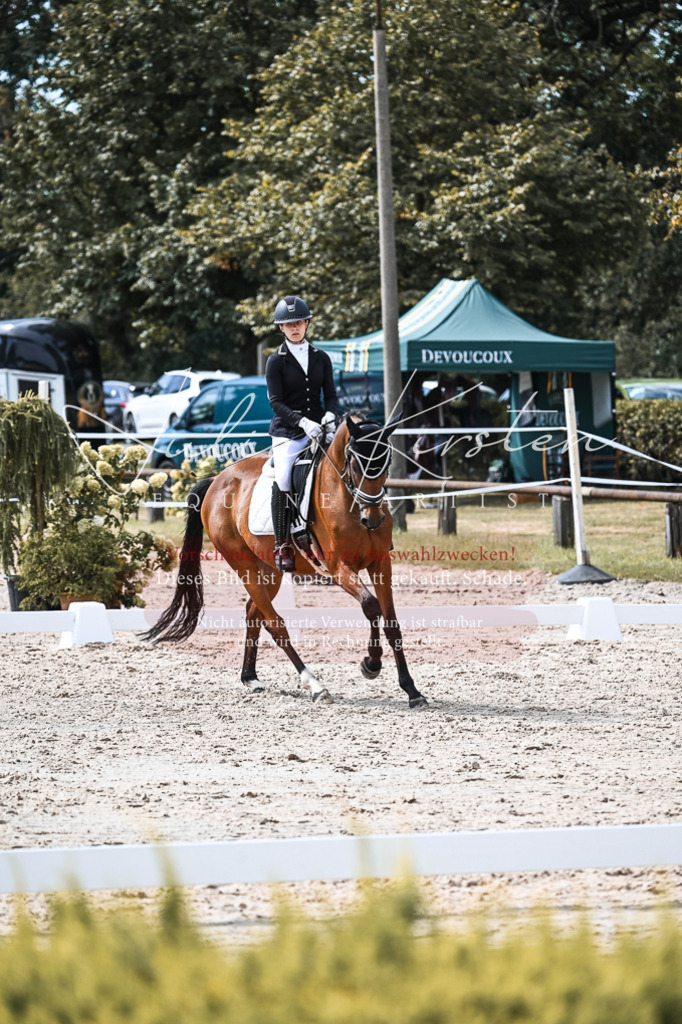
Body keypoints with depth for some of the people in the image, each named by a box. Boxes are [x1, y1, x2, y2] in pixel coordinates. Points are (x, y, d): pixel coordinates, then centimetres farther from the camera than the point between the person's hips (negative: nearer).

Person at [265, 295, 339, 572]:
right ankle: (282, 545, -17)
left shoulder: (321, 358, 12)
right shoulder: (276, 361, 2)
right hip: (287, 432, -3)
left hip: (318, 430, 3)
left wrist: (329, 414, -11)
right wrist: (302, 421, -21)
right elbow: (276, 402, -6)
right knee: (283, 480, -25)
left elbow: (331, 394, 12)